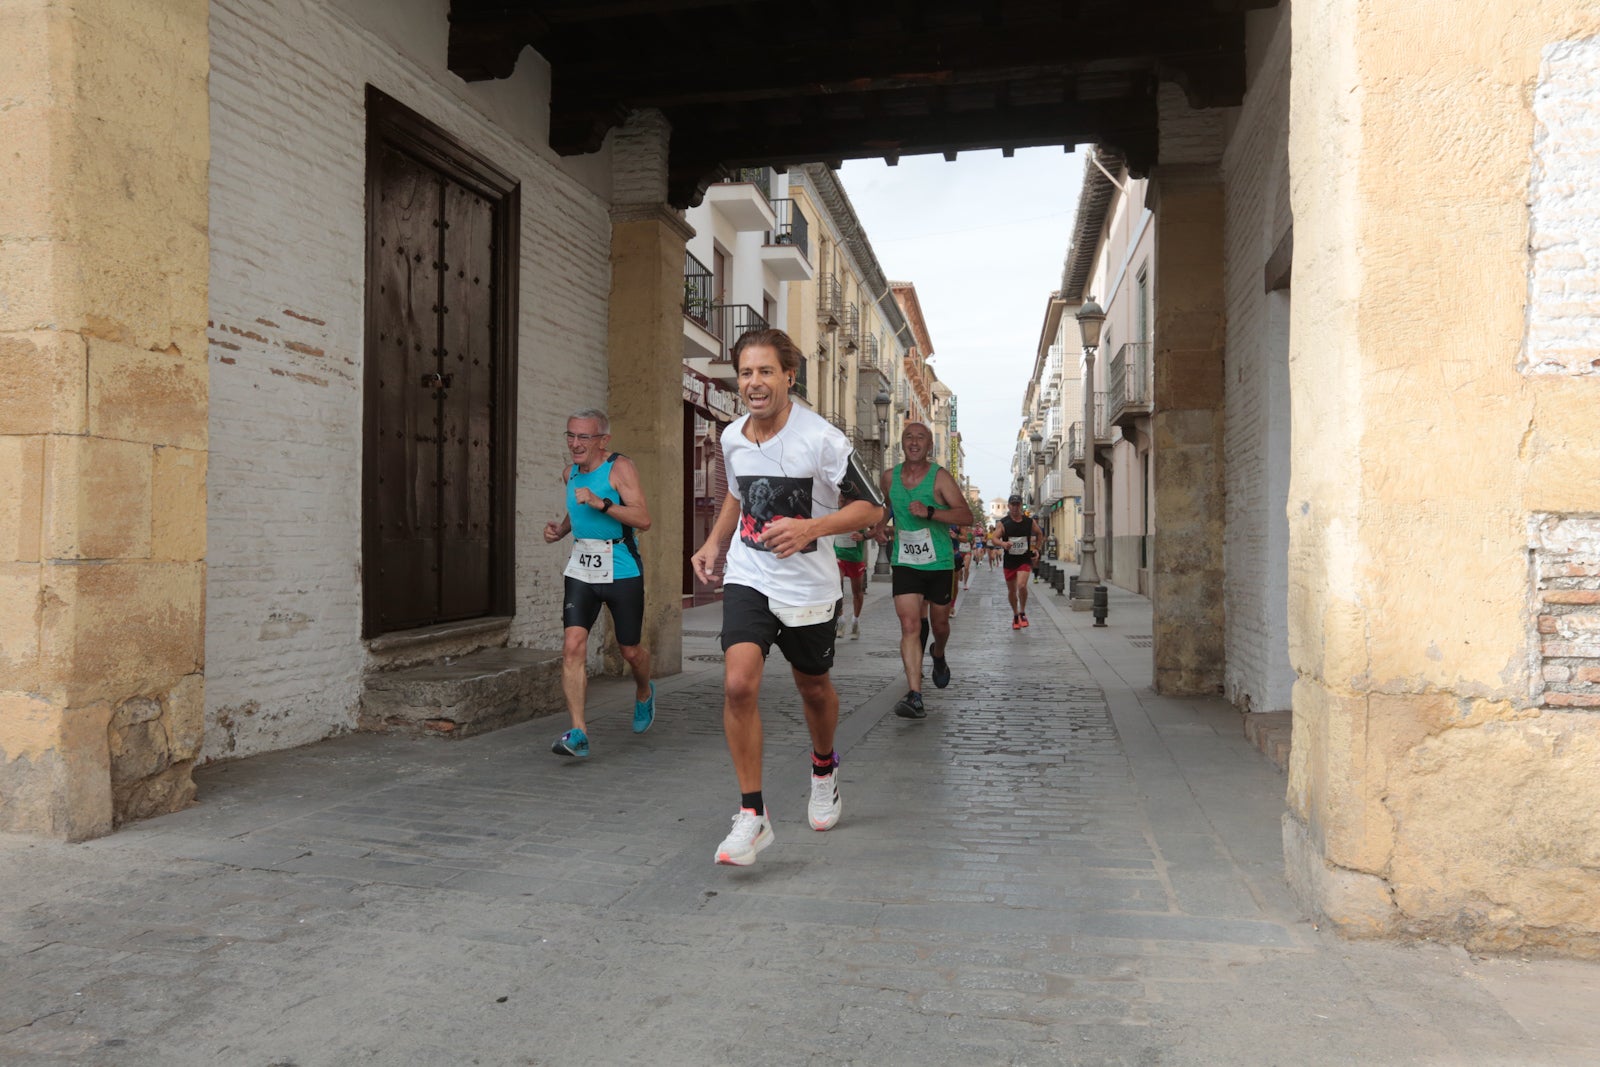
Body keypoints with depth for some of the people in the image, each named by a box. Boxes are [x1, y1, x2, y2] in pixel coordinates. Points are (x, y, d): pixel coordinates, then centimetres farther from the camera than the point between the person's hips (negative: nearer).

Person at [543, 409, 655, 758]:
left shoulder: (620, 468, -11)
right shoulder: (570, 474, 8)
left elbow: (643, 520, -21)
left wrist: (601, 503, -29)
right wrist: (560, 528, 9)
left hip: (622, 571, -4)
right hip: (581, 570, 4)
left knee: (630, 651, 9)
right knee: (572, 645, -13)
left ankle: (644, 693, 44)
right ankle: (578, 733, -14)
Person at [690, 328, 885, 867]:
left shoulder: (821, 438, -16)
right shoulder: (731, 437, 1)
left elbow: (871, 507, -11)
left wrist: (811, 528, -26)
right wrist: (714, 542, 7)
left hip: (808, 587, -2)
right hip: (747, 578, 3)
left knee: (814, 688, 16)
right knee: (738, 685, -17)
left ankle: (824, 767, 49)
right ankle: (752, 815, -5)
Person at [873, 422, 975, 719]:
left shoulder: (939, 476, -9)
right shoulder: (890, 476, 2)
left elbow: (966, 515, -17)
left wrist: (929, 512, -29)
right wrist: (879, 526, 5)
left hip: (939, 563, -1)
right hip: (904, 563, 1)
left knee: (939, 624, 14)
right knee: (909, 625, -14)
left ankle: (939, 656, 50)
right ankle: (914, 695, -18)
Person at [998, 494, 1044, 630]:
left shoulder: (1030, 521, 1)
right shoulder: (1002, 523, -4)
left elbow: (1040, 534, 19)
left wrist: (1036, 548, 10)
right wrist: (1003, 543, -33)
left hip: (1025, 559, -1)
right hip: (1009, 560, 1)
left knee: (1022, 586, -22)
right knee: (1011, 590, 10)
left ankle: (1022, 613, -1)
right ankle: (1015, 616, 30)